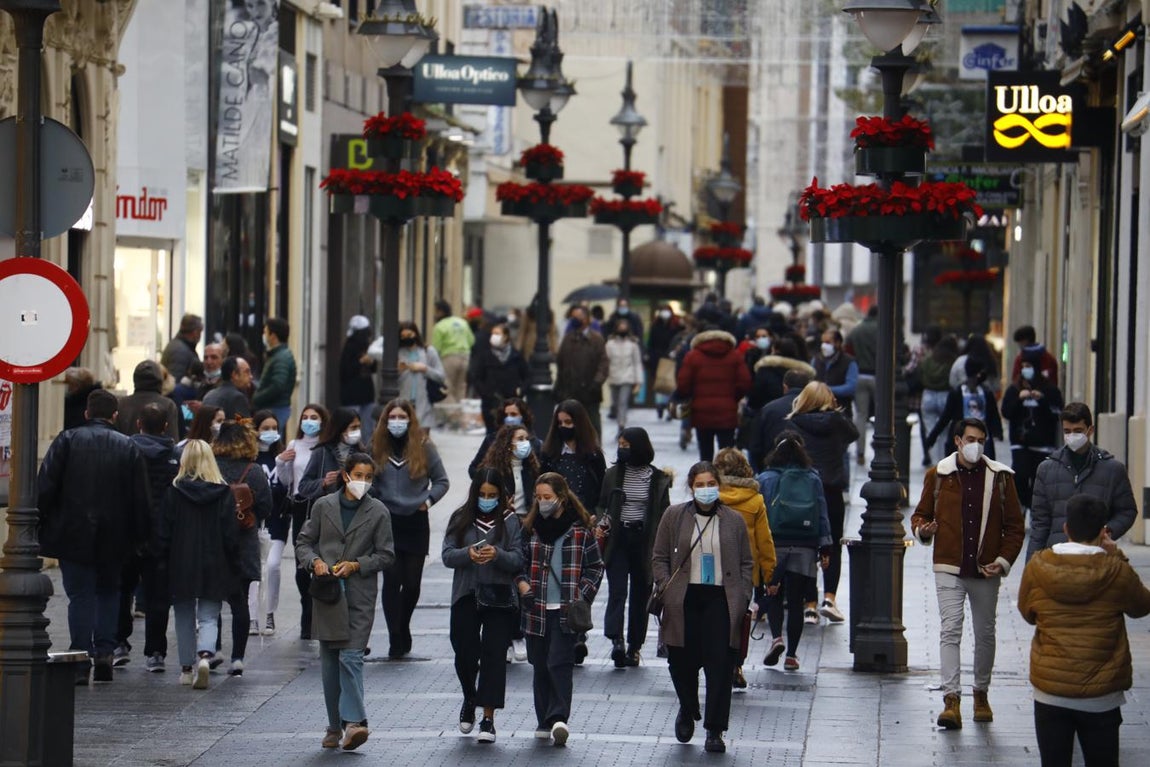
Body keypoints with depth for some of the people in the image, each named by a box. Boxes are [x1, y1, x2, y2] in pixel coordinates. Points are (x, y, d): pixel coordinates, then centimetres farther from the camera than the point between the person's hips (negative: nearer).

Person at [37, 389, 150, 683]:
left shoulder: (67, 440, -2)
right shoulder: (128, 447, 3)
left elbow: (45, 486, -6)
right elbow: (141, 497, 2)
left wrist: (40, 526, -1)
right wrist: (141, 536, 9)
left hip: (73, 535, -2)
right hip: (113, 538, 2)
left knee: (80, 595, 2)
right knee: (109, 591, 17)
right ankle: (105, 651, 5)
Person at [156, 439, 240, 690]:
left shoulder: (174, 492, -6)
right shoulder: (223, 493, -4)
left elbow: (164, 532, -4)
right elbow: (231, 533, -3)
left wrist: (163, 560, 8)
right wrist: (232, 561, 8)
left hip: (181, 566, 0)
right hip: (214, 566, 0)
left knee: (184, 617, 13)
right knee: (209, 617, 2)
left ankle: (187, 668, 15)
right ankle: (205, 655, -23)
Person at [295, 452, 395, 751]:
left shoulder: (378, 512, 3)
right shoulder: (323, 506, 7)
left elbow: (386, 555, 5)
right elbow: (304, 542, 12)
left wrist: (356, 565, -9)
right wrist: (315, 561, -8)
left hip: (359, 595, -3)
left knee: (351, 657, -15)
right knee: (329, 660, 6)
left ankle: (352, 721, -20)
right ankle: (335, 726, 13)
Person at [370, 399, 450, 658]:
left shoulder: (423, 447, 1)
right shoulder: (378, 448, 4)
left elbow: (442, 481, 7)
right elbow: (370, 483, 11)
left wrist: (429, 500, -7)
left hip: (416, 522, 0)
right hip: (387, 522, 0)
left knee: (412, 582, 5)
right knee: (392, 580, -8)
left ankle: (402, 630, 28)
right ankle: (397, 639, -7)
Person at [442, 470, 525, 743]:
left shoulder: (509, 521, 1)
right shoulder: (461, 519, 5)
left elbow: (518, 560, -4)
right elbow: (447, 556, 0)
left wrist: (498, 554, -23)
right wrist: (467, 554, -20)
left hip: (498, 597, -1)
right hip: (466, 596, 1)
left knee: (494, 656, -4)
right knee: (464, 653, 0)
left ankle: (488, 719, -1)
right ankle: (470, 700, 30)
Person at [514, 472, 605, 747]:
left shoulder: (580, 530, 0)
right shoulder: (530, 528, 7)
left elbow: (595, 567, 5)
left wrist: (582, 597, -6)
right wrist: (522, 583, -4)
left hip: (566, 610, -4)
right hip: (536, 609, 4)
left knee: (559, 663, -13)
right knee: (540, 665, 8)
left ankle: (558, 718, -18)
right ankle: (545, 721, 16)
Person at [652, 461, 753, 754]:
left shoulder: (734, 520, 8)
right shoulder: (674, 516, 6)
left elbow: (746, 564, 11)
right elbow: (659, 557, 8)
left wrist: (743, 598, 1)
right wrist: (666, 590, -4)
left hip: (721, 600, 0)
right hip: (684, 600, 0)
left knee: (720, 666, -6)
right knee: (682, 662, 4)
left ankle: (715, 730, 0)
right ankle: (687, 711, 34)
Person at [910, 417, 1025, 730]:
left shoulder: (1000, 477, 3)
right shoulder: (937, 475, 3)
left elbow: (1014, 526, 6)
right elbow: (921, 514, 11)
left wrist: (1004, 560, -6)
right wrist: (922, 529, -13)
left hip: (986, 571, 1)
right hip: (949, 569, -1)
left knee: (985, 634, 10)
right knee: (950, 631, -11)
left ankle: (981, 695, 26)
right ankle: (951, 700, -15)